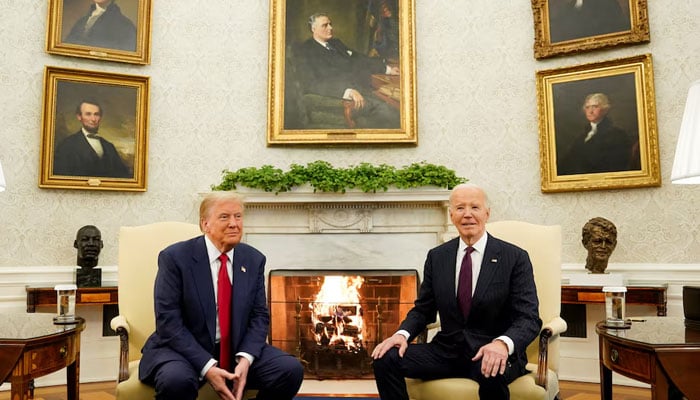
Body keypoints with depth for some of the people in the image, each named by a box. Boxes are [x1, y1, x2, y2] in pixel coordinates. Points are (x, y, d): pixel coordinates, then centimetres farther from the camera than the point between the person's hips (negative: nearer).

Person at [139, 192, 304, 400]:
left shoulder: (254, 259, 2)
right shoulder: (175, 257, -10)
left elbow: (259, 316, 3)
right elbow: (169, 322, -15)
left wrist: (245, 358, -16)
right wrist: (207, 367, -24)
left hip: (237, 349, 4)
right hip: (185, 349, -3)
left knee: (291, 370, -17)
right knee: (176, 380, -36)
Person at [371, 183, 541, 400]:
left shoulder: (515, 258, -3)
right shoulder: (436, 257, 7)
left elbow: (529, 318, -10)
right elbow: (423, 309, 12)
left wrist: (503, 343, -31)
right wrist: (403, 333, -10)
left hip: (492, 351, -3)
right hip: (447, 350, 3)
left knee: (491, 373, -38)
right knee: (386, 359, -18)